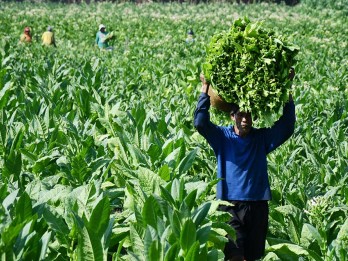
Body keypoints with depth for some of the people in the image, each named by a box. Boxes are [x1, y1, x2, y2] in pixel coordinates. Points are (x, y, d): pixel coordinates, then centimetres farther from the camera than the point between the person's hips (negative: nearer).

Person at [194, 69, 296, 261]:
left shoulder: (262, 138, 6)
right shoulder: (222, 137, 2)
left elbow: (287, 126, -4)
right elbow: (200, 123, -12)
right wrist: (205, 89, -13)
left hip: (258, 205, 3)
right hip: (230, 204, -2)